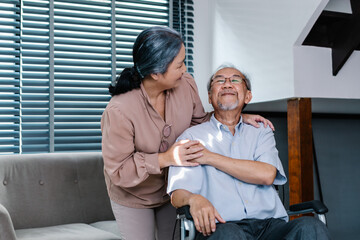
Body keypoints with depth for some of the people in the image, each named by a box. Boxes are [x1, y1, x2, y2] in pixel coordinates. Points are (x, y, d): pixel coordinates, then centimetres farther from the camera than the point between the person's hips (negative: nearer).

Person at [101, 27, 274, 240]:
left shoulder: (185, 83, -17)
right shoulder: (119, 111, -34)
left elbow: (200, 121, 2)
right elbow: (118, 170, -28)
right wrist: (165, 158, -37)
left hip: (172, 189, 5)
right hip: (134, 198, -4)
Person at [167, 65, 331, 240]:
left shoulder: (261, 132, 20)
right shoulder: (192, 136, 12)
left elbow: (267, 174, -1)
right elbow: (178, 193, 1)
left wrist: (209, 157, -2)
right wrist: (194, 199, -25)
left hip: (269, 224, 3)